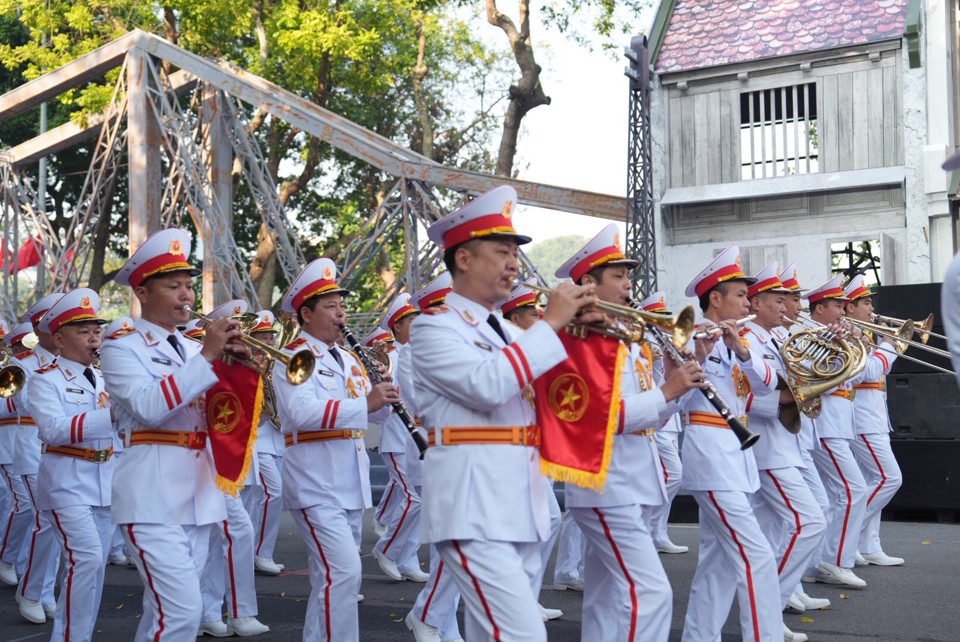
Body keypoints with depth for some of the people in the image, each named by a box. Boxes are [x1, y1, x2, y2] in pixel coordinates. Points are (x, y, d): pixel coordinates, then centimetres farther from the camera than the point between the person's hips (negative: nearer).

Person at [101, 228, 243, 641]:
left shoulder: (194, 350, 16)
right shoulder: (122, 349, -3)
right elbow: (148, 407, -20)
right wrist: (207, 358, -21)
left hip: (197, 495, 7)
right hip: (154, 499, -7)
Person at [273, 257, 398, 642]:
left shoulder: (349, 360, 17)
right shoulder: (293, 357, -8)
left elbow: (375, 414, 18)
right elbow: (301, 413, -25)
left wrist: (384, 394, -4)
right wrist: (365, 402, -27)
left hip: (349, 481, 8)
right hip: (315, 483, -8)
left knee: (328, 573, 14)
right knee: (344, 570, -16)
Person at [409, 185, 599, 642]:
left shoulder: (508, 333, 19)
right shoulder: (434, 326, -5)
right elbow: (486, 386, -22)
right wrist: (550, 324, -15)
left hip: (521, 509, 8)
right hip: (474, 510, -8)